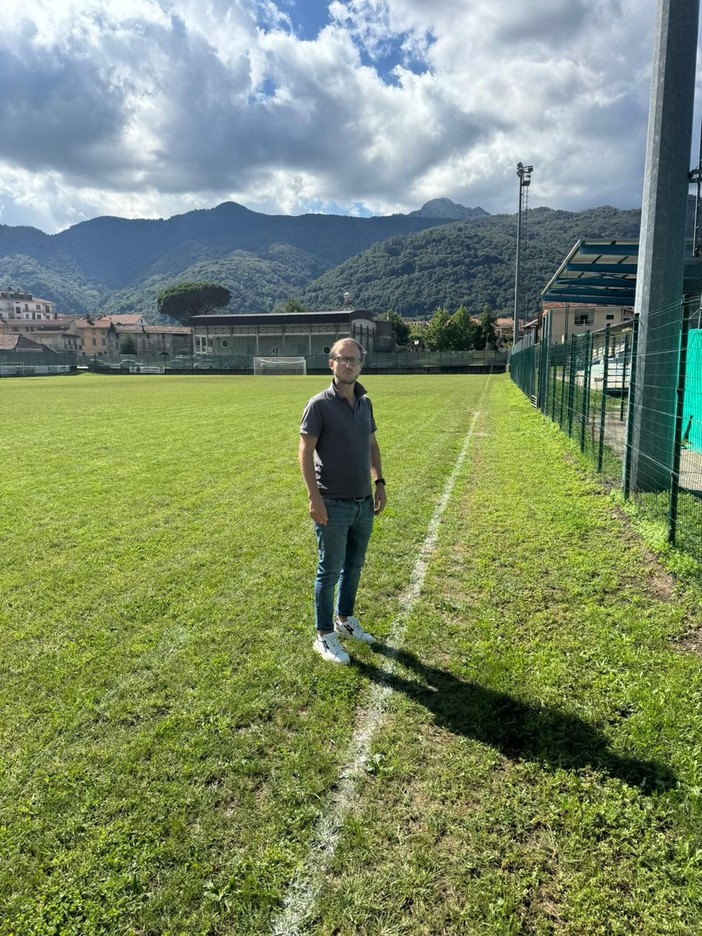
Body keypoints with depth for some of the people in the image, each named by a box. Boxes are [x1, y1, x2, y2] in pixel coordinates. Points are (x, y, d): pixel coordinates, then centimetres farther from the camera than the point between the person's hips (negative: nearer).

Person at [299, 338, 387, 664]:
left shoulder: (365, 403, 8)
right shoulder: (319, 404, -11)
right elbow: (305, 452, -13)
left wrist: (379, 482, 10)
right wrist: (315, 497, -18)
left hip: (364, 503, 6)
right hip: (334, 505, -6)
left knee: (354, 566, 18)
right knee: (330, 571, 4)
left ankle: (344, 619, 37)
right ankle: (324, 636, 18)